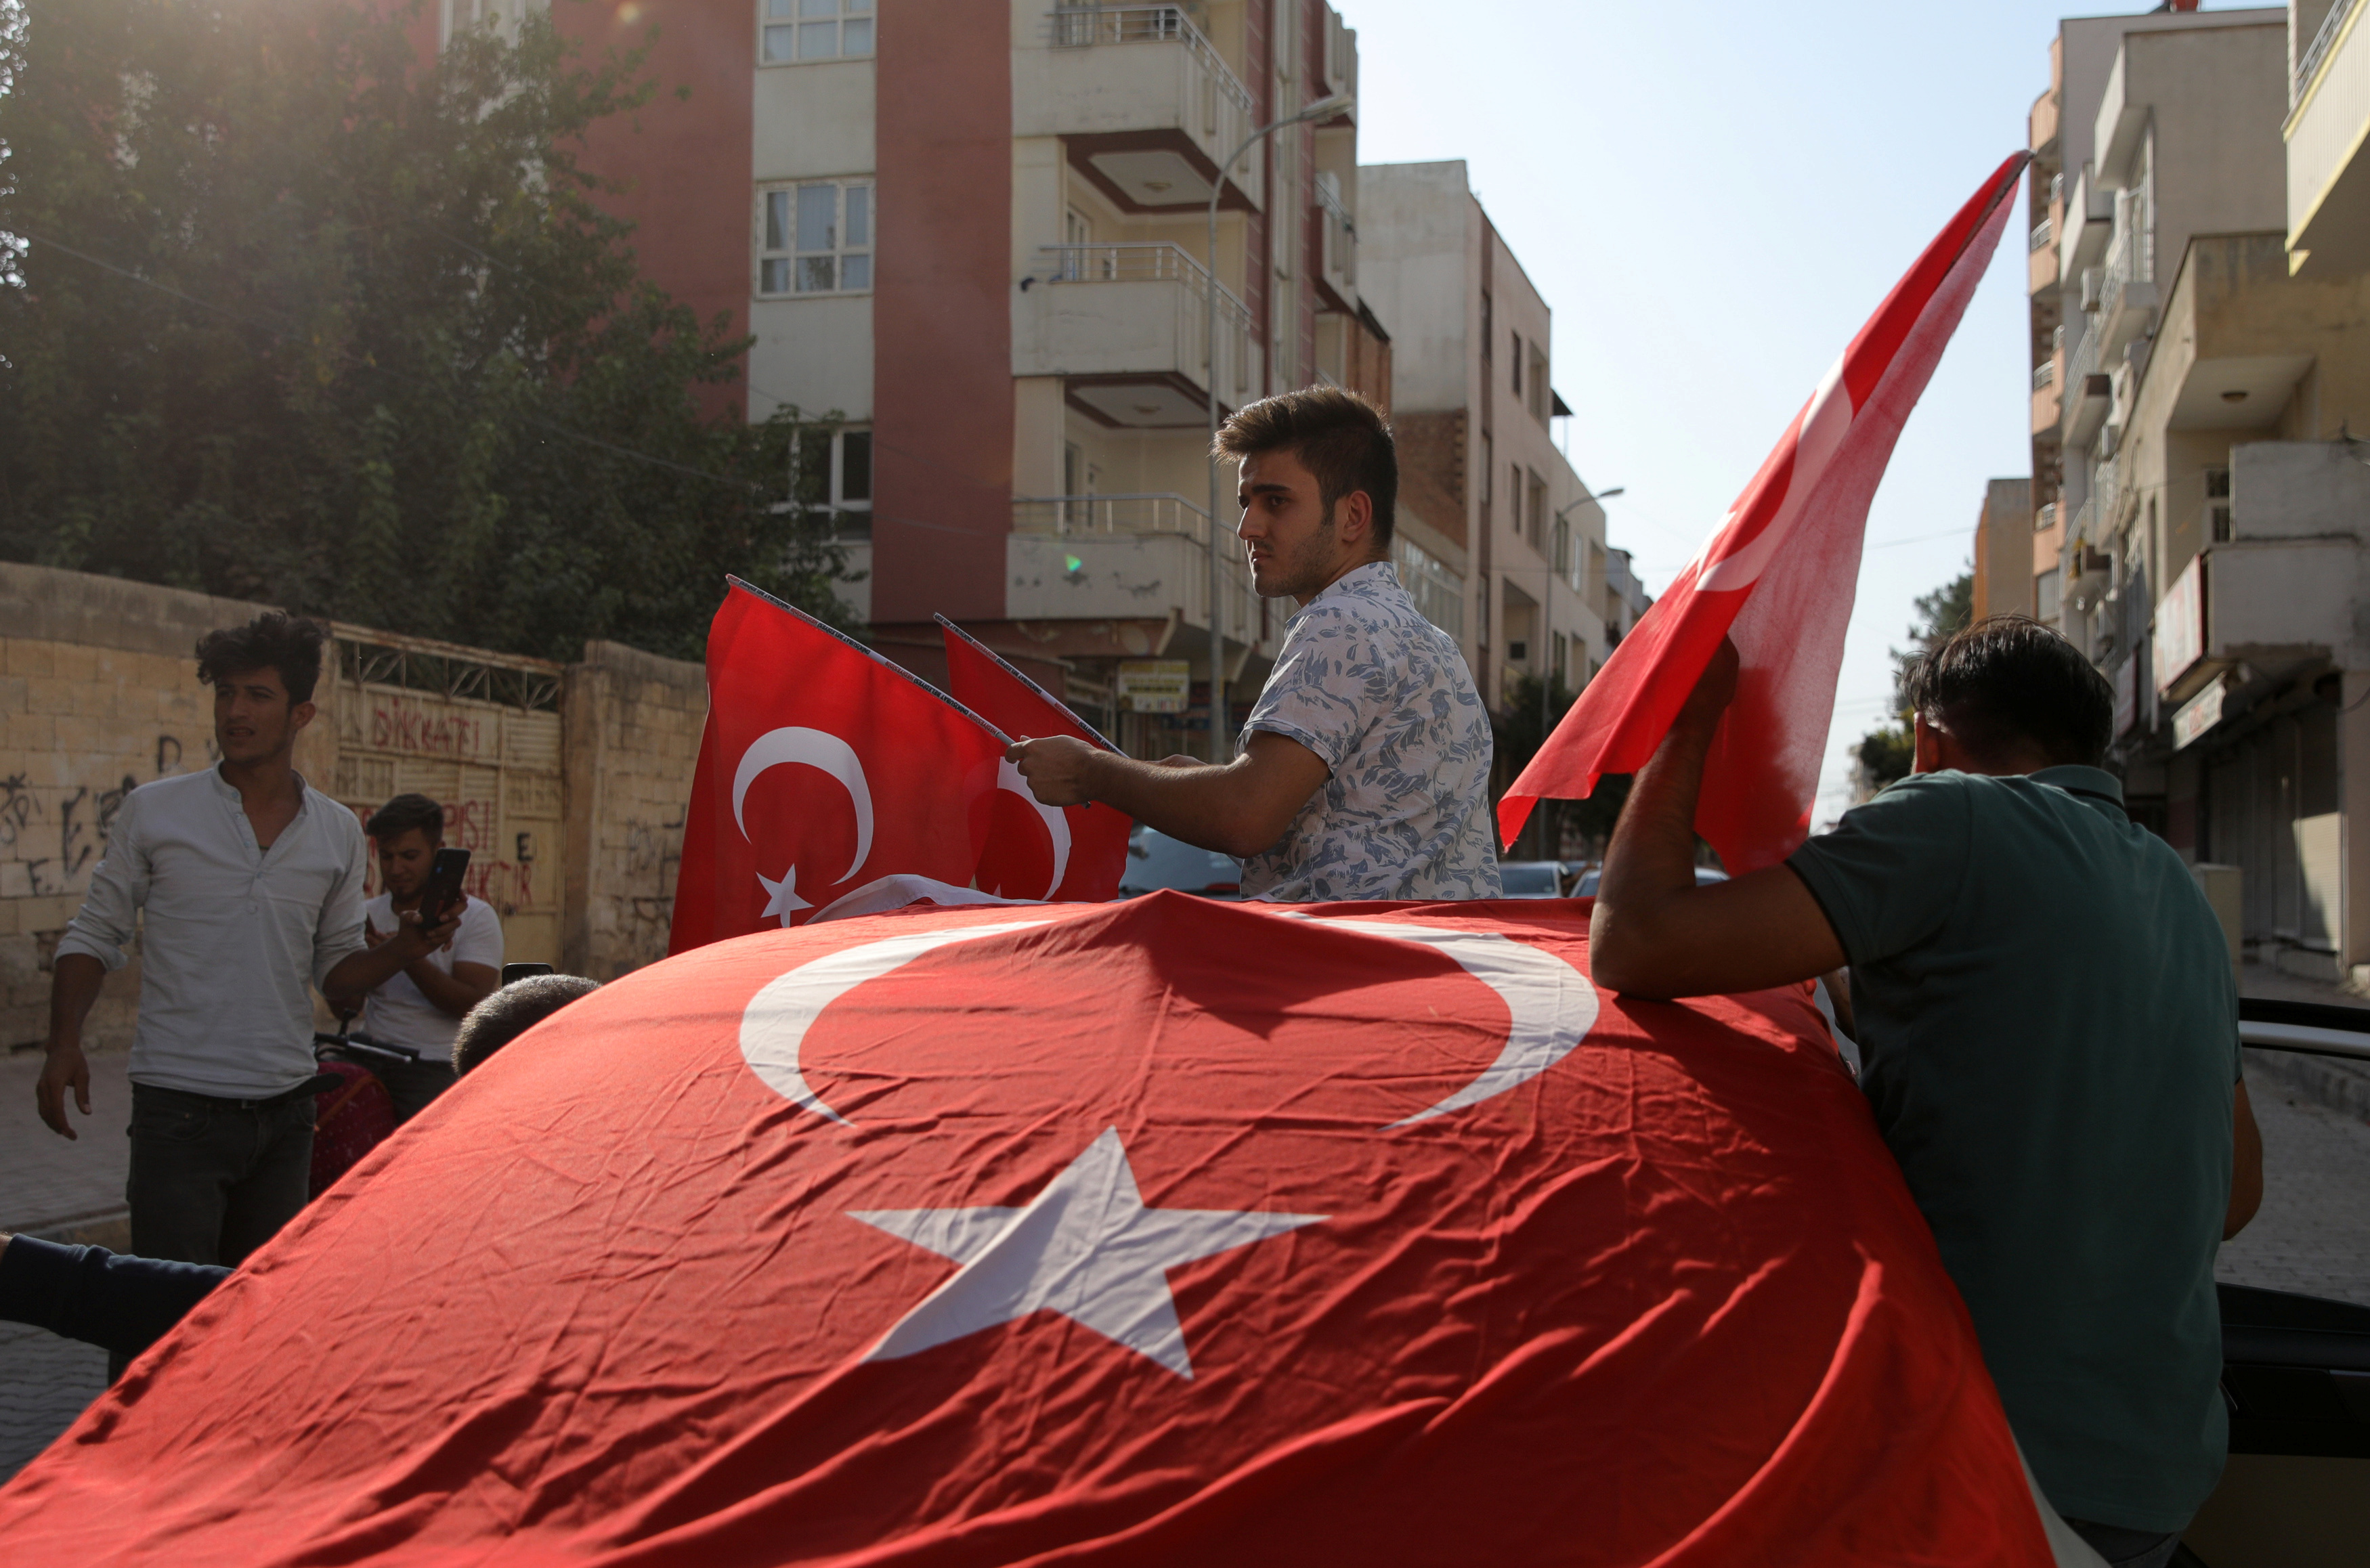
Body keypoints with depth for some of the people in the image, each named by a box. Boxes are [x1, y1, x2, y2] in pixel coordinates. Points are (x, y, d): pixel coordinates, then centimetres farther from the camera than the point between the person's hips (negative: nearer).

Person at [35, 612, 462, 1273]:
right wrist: (65, 1043, -11)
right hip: (179, 1104, -3)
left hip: (284, 1110, 3)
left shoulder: (338, 833, 8)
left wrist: (403, 949, -8)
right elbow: (95, 936, 4)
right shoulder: (154, 812, 0)